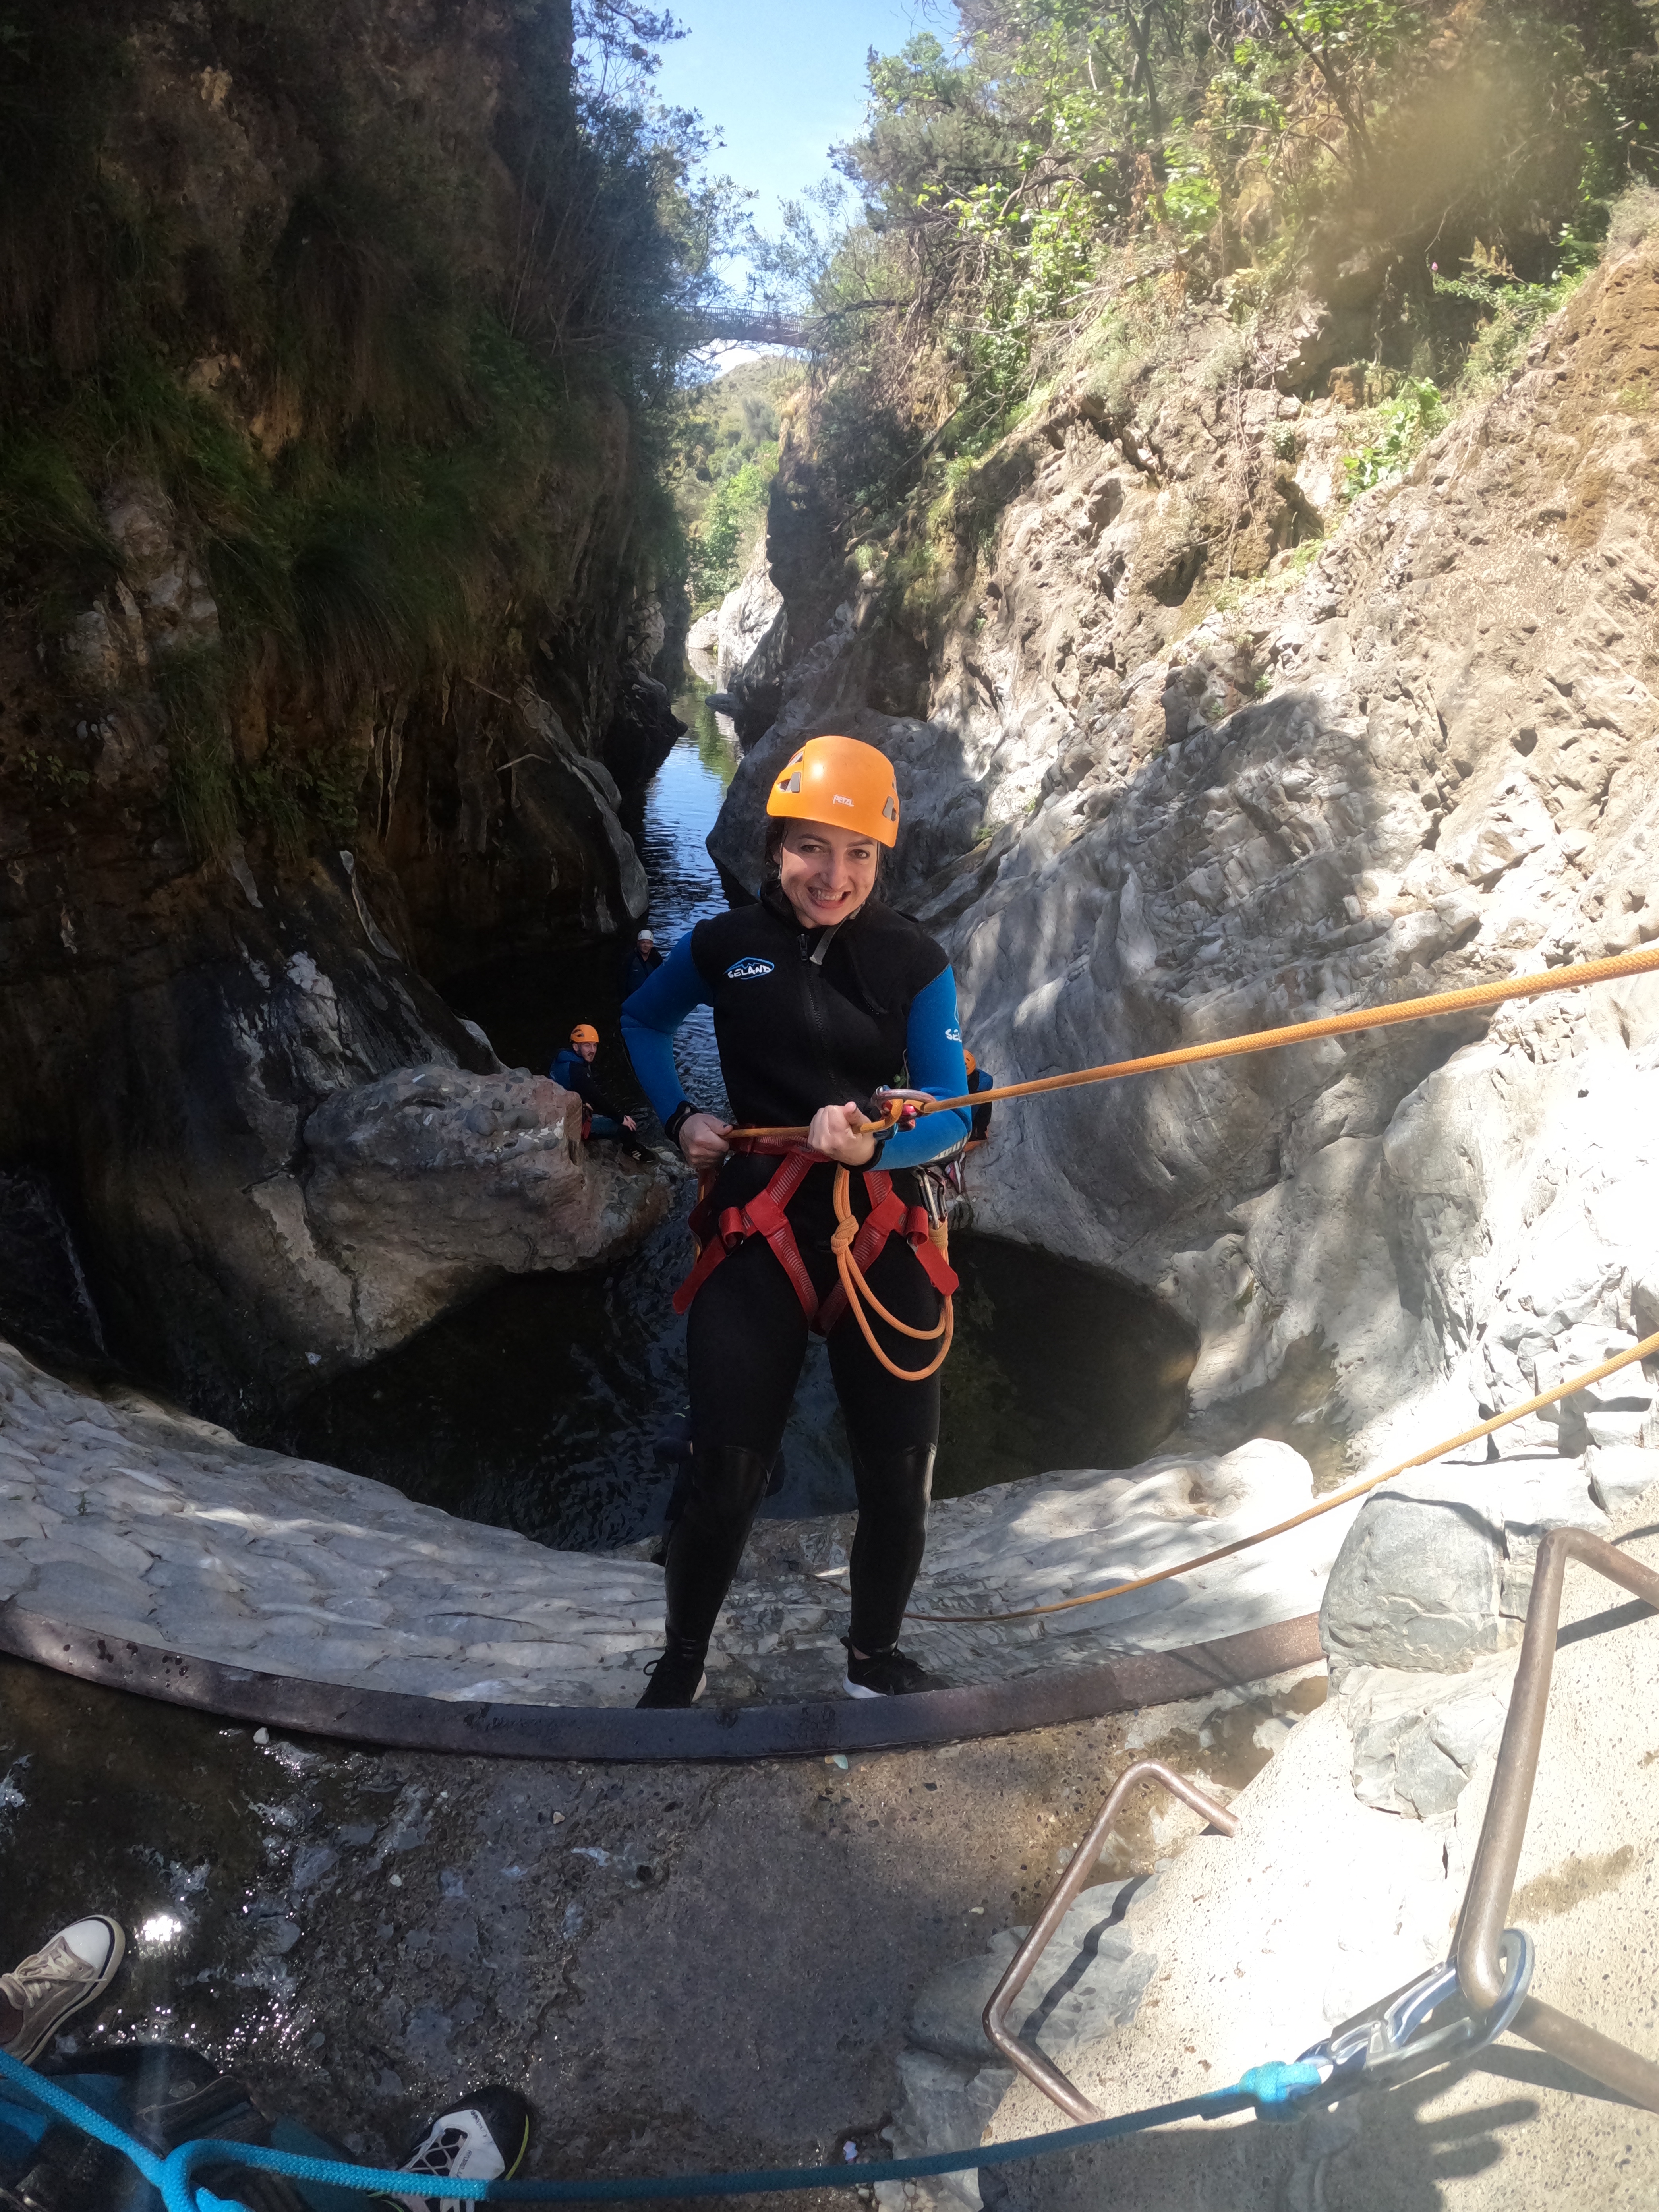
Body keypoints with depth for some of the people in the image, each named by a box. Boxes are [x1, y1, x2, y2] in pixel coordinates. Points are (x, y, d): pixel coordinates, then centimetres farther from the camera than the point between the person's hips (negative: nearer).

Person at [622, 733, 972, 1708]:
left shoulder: (915, 961, -1)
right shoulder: (725, 945, 1)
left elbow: (952, 1116, -5)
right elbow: (643, 1022, 20)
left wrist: (872, 1145, -26)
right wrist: (681, 1118, 4)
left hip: (886, 1233, 1)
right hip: (758, 1231, 0)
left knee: (900, 1479, 7)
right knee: (726, 1475, -1)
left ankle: (875, 1657, 37)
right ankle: (682, 1665, 27)